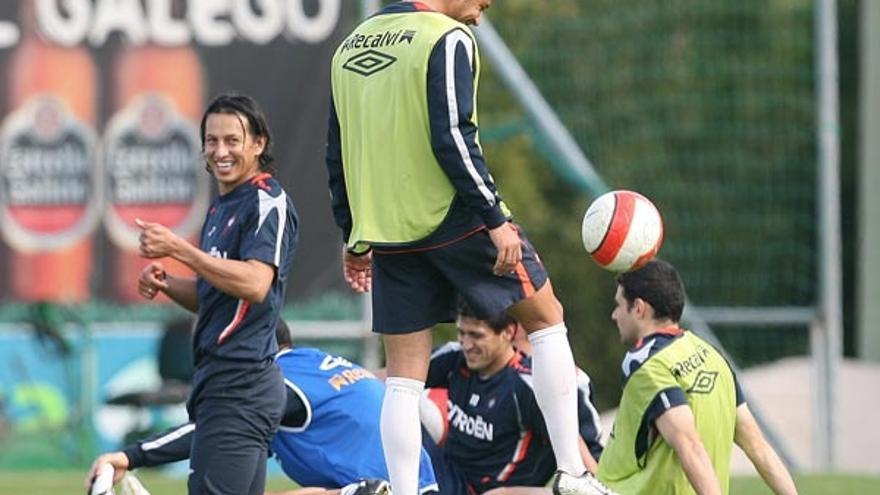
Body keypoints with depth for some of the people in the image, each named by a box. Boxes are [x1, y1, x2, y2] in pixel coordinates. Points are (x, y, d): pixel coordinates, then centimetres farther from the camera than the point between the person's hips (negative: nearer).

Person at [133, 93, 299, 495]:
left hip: (241, 382, -10)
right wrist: (165, 283, 7)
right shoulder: (221, 207, 20)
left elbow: (254, 284, -23)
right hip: (220, 380, 10)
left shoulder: (269, 202, -9)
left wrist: (177, 248, -24)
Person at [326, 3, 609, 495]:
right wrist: (495, 219, -15)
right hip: (453, 218, -6)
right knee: (545, 317, 11)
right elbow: (452, 138, -18)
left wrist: (354, 237, 21)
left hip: (387, 230, 6)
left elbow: (338, 153, 16)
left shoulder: (350, 47, 13)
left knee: (404, 376, 8)